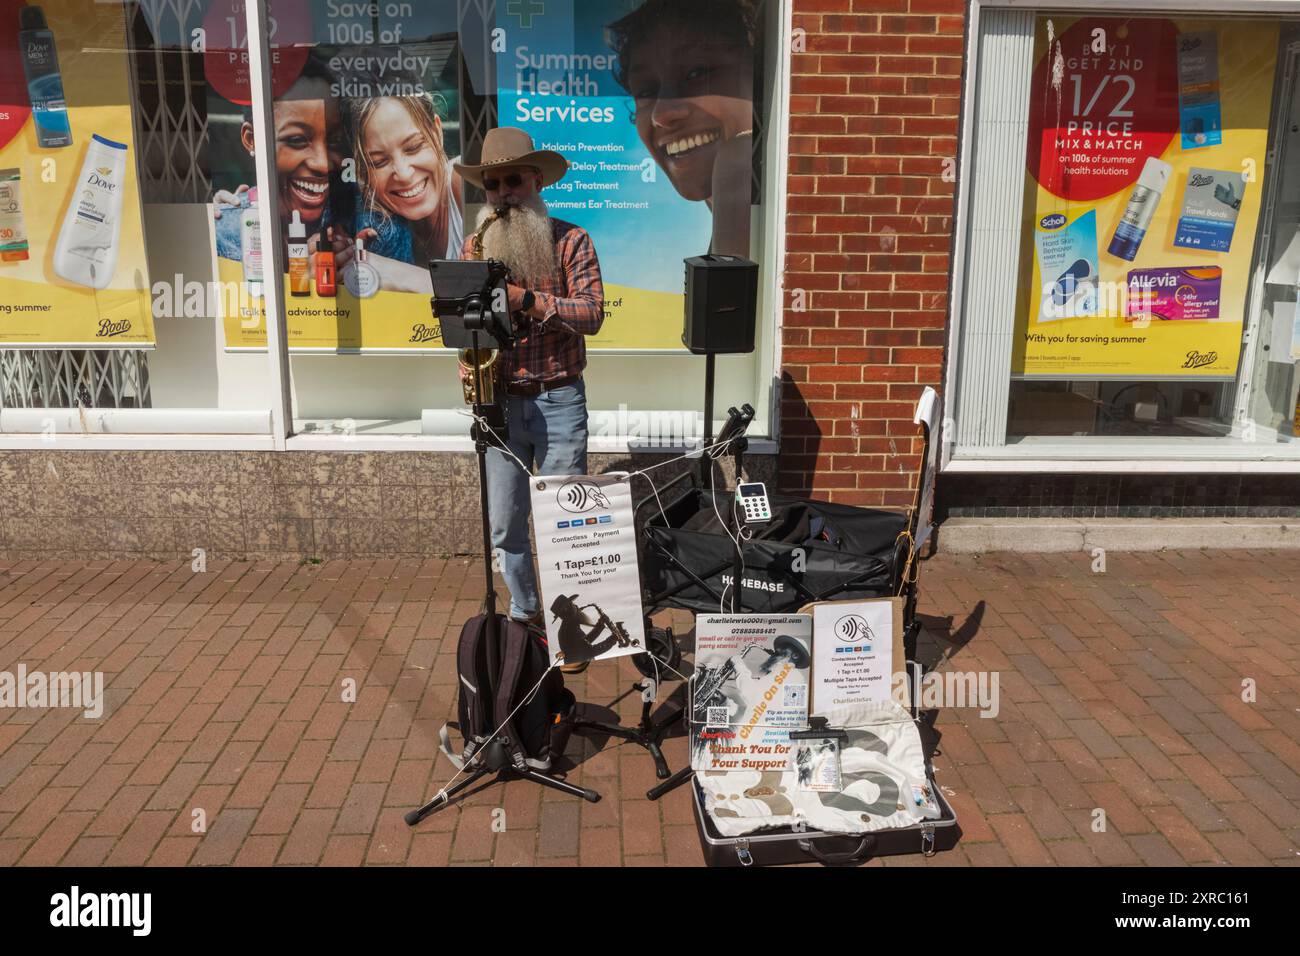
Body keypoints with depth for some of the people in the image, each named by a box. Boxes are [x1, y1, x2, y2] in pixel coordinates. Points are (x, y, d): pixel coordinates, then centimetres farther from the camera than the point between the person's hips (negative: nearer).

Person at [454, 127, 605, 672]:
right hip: (500, 402, 3)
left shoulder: (570, 241, -1)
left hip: (558, 401, -3)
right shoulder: (477, 246, 9)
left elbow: (591, 314, -12)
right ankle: (524, 614, 28)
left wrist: (527, 299, -22)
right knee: (505, 523, 8)